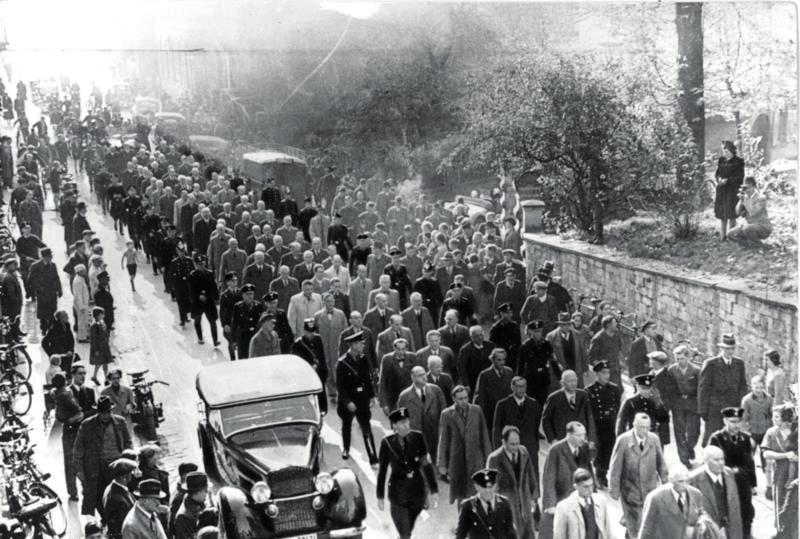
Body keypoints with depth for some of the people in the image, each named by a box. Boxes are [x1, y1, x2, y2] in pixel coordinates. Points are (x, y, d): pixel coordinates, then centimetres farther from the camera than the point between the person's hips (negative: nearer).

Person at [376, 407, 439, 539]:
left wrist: (434, 491, -7)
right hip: (397, 492, -2)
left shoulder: (417, 438, -8)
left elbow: (427, 464, -5)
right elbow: (382, 470, -1)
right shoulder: (387, 443, -10)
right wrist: (380, 497, 4)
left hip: (417, 489, 2)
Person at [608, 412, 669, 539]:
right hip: (630, 490, -3)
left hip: (650, 490, 3)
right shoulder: (623, 440, -11)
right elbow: (615, 466, -8)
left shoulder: (654, 439, -2)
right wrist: (614, 490, -7)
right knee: (634, 525, 1)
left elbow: (661, 464, 7)